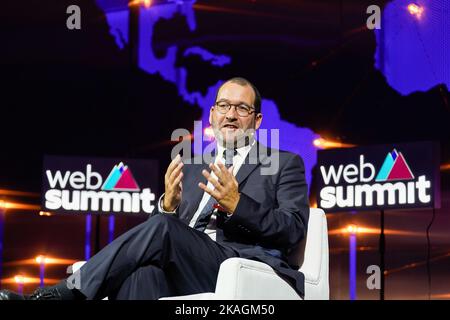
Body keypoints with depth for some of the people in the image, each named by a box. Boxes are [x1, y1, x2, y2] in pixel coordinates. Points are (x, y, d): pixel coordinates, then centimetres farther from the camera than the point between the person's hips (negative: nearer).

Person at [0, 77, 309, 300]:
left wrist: (237, 205, -14)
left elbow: (294, 229, 1)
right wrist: (168, 205, -3)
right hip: (185, 275, 4)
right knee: (144, 269, -35)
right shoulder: (192, 168, 29)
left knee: (161, 227, -30)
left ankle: (56, 295, -28)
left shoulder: (286, 164, 16)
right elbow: (174, 235, 20)